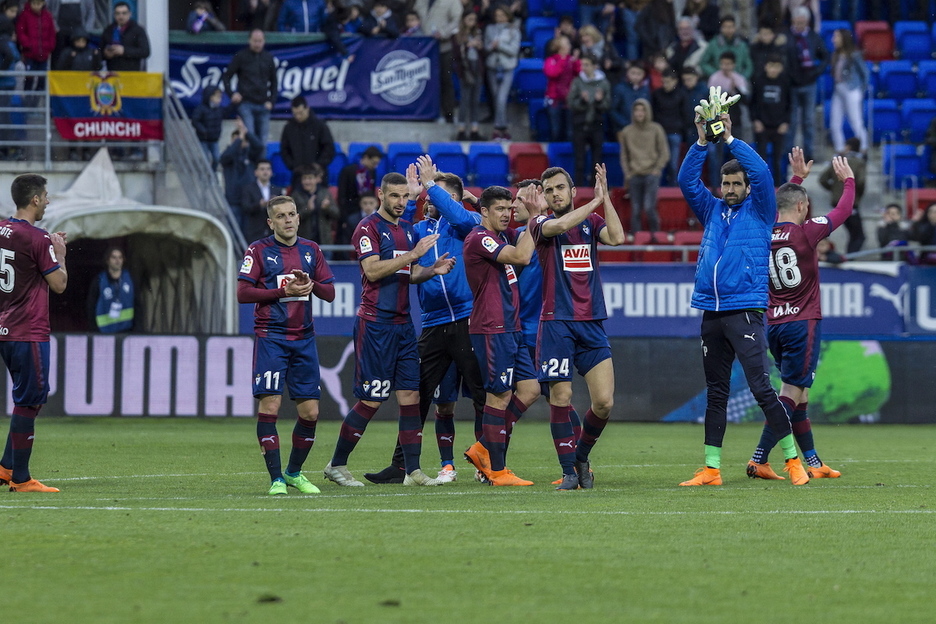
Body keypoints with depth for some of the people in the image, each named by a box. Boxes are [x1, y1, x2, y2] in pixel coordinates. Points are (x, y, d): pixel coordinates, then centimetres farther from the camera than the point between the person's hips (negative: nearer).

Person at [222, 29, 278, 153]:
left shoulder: (268, 58, 10)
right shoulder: (240, 56, 0)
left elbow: (273, 82, 18)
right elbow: (226, 77, 4)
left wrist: (271, 101, 6)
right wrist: (231, 94, -9)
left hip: (263, 105, 4)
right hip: (245, 104, -4)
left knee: (262, 141, 6)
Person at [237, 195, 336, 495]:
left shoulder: (311, 250, 11)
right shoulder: (259, 250, -1)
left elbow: (330, 293, 11)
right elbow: (242, 293, -8)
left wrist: (311, 285, -9)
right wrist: (283, 291, -14)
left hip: (304, 339, 4)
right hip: (271, 338, -4)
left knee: (310, 412, 3)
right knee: (270, 406, -13)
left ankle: (294, 472, 23)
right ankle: (276, 478, -8)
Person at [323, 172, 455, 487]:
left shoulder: (407, 230, 17)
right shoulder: (368, 228, -7)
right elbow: (373, 270, -19)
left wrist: (433, 270, 2)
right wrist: (414, 254, -22)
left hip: (403, 324, 7)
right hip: (375, 324, -7)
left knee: (410, 394, 1)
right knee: (371, 399, -6)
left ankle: (412, 470, 2)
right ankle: (336, 465, 5)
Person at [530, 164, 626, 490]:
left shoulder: (591, 221, 12)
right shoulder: (540, 224, 3)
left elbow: (617, 237, -8)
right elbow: (560, 226, -20)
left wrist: (605, 197, -8)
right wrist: (595, 201, -11)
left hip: (592, 324, 3)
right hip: (556, 323, -2)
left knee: (604, 402, -5)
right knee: (561, 398, -5)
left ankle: (581, 455, 19)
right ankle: (569, 471, 5)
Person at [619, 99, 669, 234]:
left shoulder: (656, 129, 1)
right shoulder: (627, 132, 7)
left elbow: (664, 153, 3)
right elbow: (624, 156, 14)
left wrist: (656, 170, -6)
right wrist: (628, 174, 4)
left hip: (652, 174, -3)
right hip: (634, 176, 3)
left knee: (649, 207, -15)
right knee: (636, 211, 1)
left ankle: (655, 233, 1)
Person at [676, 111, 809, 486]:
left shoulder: (759, 211, 5)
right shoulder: (712, 211, 16)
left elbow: (762, 174, -10)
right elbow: (687, 181, 7)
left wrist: (730, 138, -10)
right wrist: (702, 141, -4)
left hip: (745, 311, -5)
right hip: (711, 312, 5)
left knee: (761, 387, -12)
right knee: (715, 393, 8)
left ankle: (793, 460, -6)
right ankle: (711, 469, 11)